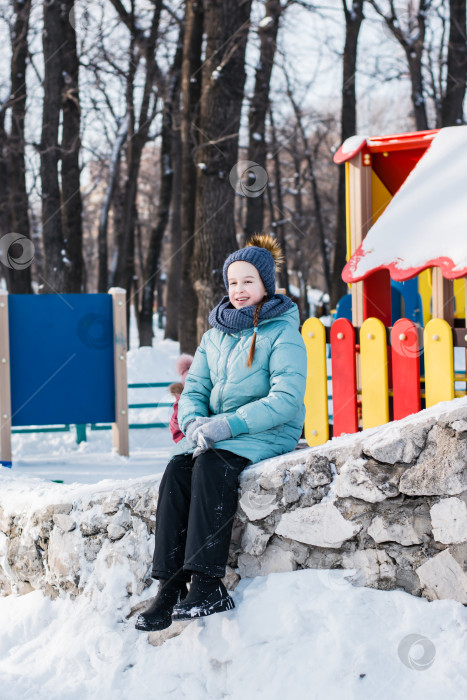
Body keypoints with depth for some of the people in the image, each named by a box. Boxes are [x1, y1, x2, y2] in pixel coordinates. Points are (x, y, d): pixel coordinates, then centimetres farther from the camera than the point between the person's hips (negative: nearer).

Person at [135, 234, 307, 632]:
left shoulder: (283, 333, -4)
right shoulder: (215, 335, 17)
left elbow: (286, 399, -15)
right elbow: (193, 390, 14)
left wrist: (228, 424, -24)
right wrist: (194, 422, -11)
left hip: (268, 434, -6)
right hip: (215, 433, 6)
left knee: (211, 464, -34)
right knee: (177, 469, -25)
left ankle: (209, 585, -38)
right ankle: (171, 588, -30)